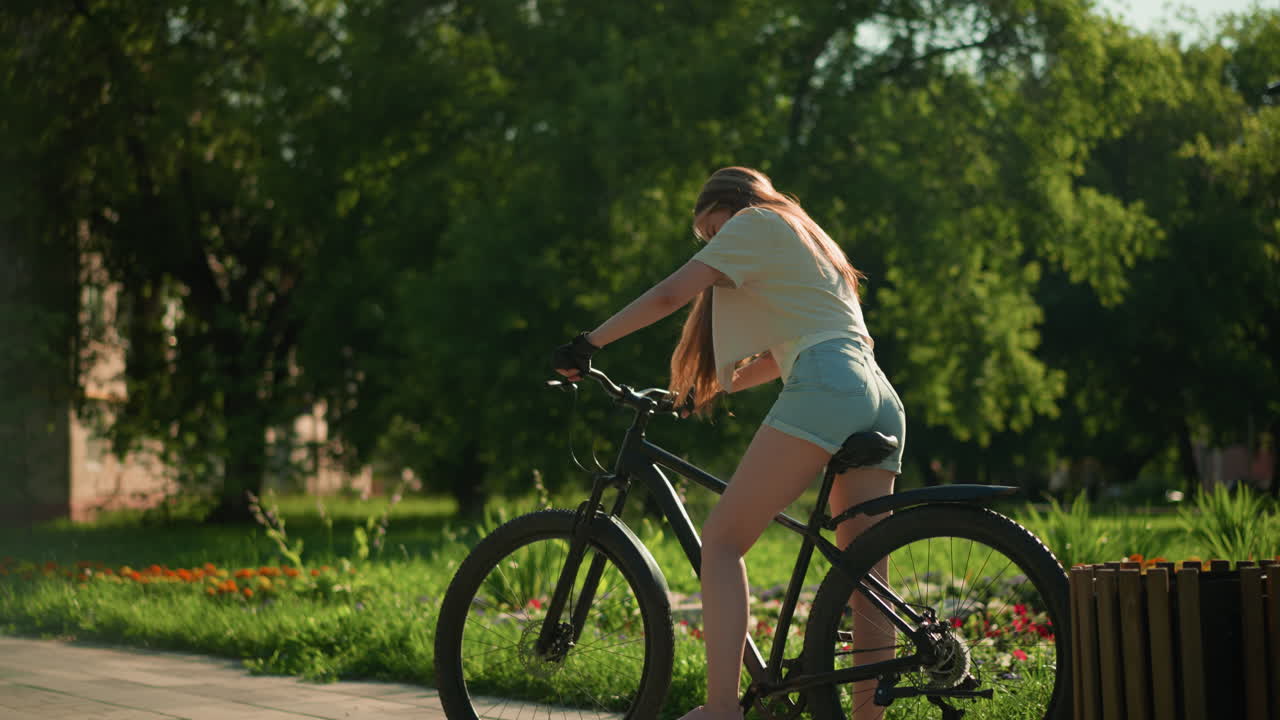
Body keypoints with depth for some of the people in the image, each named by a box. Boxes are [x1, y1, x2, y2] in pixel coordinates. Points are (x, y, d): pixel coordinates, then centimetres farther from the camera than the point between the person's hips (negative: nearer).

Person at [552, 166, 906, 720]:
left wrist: (586, 345, 8)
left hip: (825, 389, -9)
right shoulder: (808, 242, 36)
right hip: (881, 400, 9)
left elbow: (670, 294, 3)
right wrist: (710, 389, 37)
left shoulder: (754, 222, 11)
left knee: (723, 540, -12)